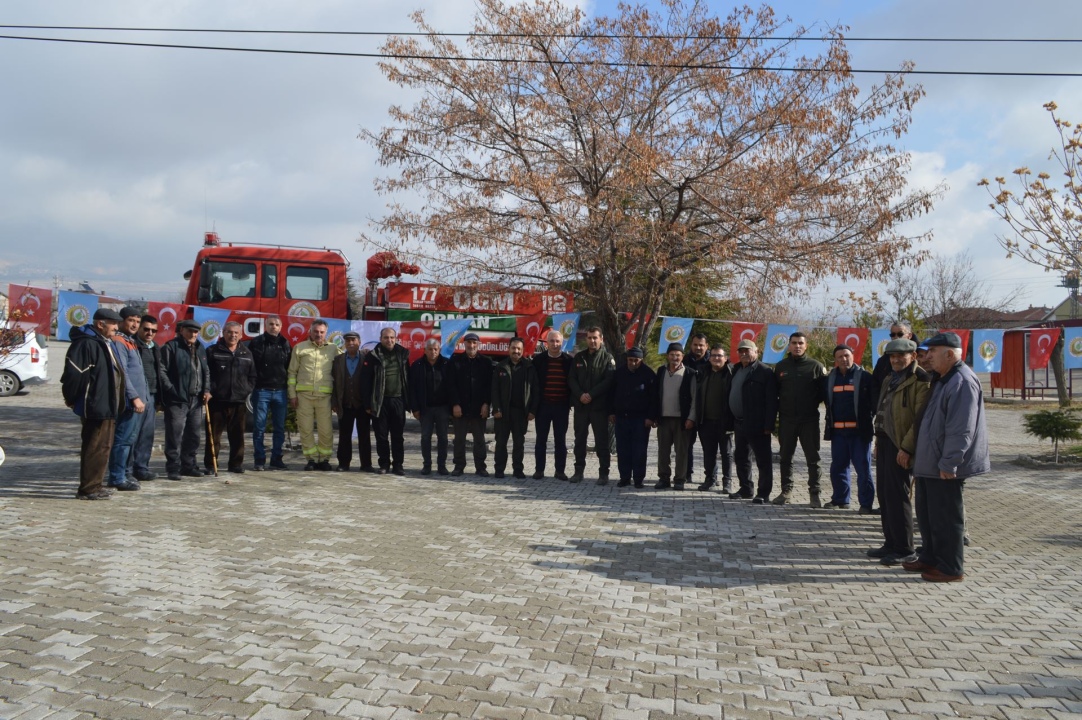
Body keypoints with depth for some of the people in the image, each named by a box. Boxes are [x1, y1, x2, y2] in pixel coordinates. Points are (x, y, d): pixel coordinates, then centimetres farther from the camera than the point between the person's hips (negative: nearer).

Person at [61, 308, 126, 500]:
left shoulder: (106, 344, 17)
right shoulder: (86, 344, -16)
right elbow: (72, 373, -22)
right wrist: (72, 399, -12)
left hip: (107, 407, 10)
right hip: (95, 407, -10)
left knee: (102, 447, 15)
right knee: (96, 448, -7)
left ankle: (94, 485, 23)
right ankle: (88, 489, -1)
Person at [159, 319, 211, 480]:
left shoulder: (200, 348, 16)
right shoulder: (171, 347, -5)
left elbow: (206, 371, 22)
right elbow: (162, 370, -11)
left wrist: (206, 390, 10)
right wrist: (171, 390, -16)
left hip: (196, 399, 7)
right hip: (177, 399, -7)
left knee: (193, 435, 12)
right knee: (175, 435, -6)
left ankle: (188, 465, 22)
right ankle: (173, 468, 1)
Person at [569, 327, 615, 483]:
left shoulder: (607, 358, 0)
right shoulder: (578, 358, 11)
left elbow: (608, 381, -10)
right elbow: (571, 379, 6)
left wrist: (591, 394, -17)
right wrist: (580, 395, -11)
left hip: (599, 406, -4)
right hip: (580, 405, 4)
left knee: (601, 441, 0)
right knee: (579, 439, 8)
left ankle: (603, 473, 6)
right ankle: (579, 471, 17)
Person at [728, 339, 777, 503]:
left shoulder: (764, 372, -9)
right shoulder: (737, 370, 16)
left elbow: (771, 401, -14)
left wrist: (768, 425, -20)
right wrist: (729, 421, 13)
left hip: (756, 425, -8)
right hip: (739, 423, 9)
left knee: (763, 460, -1)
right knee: (741, 458, 15)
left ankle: (763, 493, 5)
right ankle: (746, 489, 26)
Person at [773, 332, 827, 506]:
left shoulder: (816, 366, 0)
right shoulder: (781, 366, 7)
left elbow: (824, 392, 3)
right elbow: (773, 392, 11)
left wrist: (813, 404, -7)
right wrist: (775, 413, 4)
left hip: (809, 420, -2)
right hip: (786, 420, 2)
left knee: (813, 458, 1)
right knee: (786, 457, 9)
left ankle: (814, 493, 10)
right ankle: (786, 490, 18)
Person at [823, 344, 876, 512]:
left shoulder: (864, 377, -2)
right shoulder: (830, 378, 12)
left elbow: (874, 402, -3)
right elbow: (827, 401, 16)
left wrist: (874, 420, -9)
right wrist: (829, 425, 8)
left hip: (859, 431, -4)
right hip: (838, 431, 5)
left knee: (863, 468, -1)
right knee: (838, 467, 10)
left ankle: (866, 503, 4)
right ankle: (840, 499, 22)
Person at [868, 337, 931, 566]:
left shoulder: (920, 381, -11)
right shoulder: (890, 380, 17)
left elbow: (920, 419, -17)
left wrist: (906, 448, -20)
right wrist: (878, 442, 16)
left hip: (901, 446, -9)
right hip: (885, 441, 9)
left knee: (897, 496, -5)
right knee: (884, 494, 11)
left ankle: (905, 550, 4)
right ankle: (891, 543, 21)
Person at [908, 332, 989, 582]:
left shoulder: (962, 382, -19)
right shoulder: (943, 379, 15)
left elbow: (961, 430, -24)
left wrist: (949, 463, -23)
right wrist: (923, 458, 21)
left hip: (946, 467, -10)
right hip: (930, 463, 10)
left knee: (946, 518, 0)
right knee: (927, 514, 18)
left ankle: (950, 568, 11)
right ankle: (930, 558, 30)